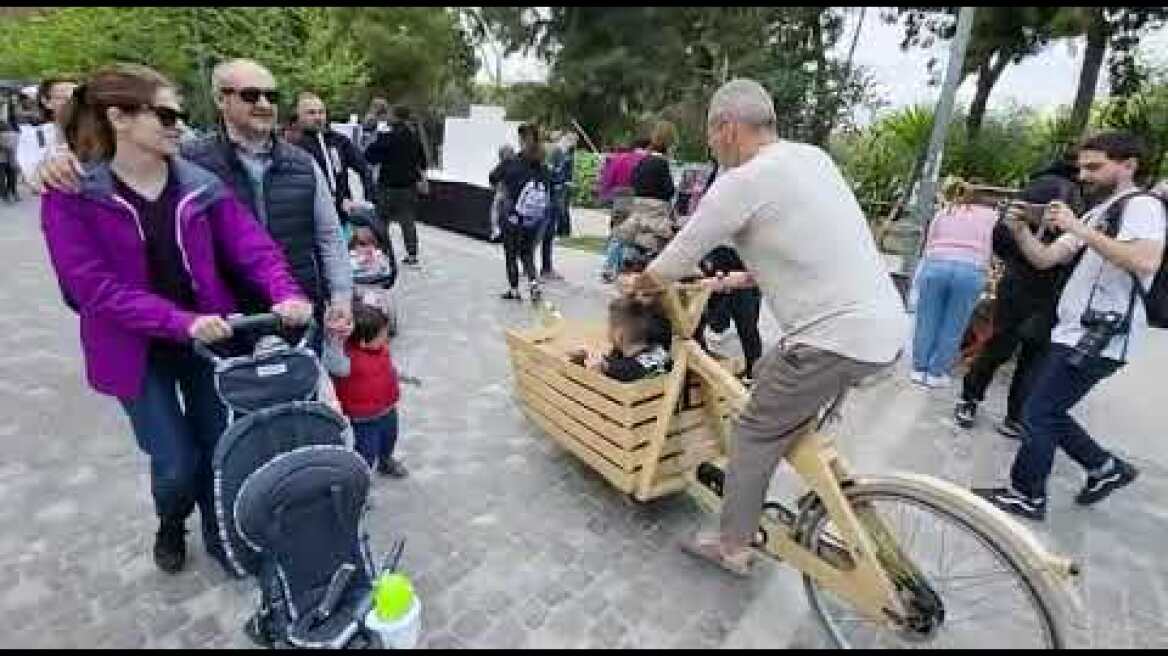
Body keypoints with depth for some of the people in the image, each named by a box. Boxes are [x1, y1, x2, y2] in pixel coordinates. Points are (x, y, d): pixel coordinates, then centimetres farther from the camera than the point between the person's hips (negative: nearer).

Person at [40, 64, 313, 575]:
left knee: (220, 450, 10)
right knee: (177, 465, 1)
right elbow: (94, 286, -17)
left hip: (211, 339, 3)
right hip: (138, 350, -2)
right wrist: (182, 322, -28)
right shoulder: (71, 197, -11)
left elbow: (252, 244, -11)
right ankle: (170, 527, 37)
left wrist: (285, 293, -30)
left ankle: (220, 536, 37)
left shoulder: (201, 186, -3)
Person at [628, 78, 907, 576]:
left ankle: (732, 547, 23)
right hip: (886, 326, 9)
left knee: (754, 434, 6)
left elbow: (678, 259, -3)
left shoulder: (742, 181, -12)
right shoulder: (812, 156, 13)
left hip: (837, 336, -9)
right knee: (768, 374, 27)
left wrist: (639, 283, 17)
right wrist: (742, 277, 30)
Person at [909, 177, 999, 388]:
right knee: (953, 327, 8)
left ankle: (920, 369, 18)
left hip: (936, 266, 1)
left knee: (927, 321, 10)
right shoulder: (989, 215, 19)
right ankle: (937, 373, 16)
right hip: (971, 271, -1)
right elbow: (988, 251, 10)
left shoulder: (941, 214, 21)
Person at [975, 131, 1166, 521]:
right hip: (1074, 334, 9)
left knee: (1037, 415, -5)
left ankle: (1026, 497, 8)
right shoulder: (1097, 214, 20)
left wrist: (1079, 230, -25)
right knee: (1049, 413, 15)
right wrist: (1019, 230, -3)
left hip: (1100, 339, -9)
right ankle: (1107, 468, 31)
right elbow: (1044, 259, 13)